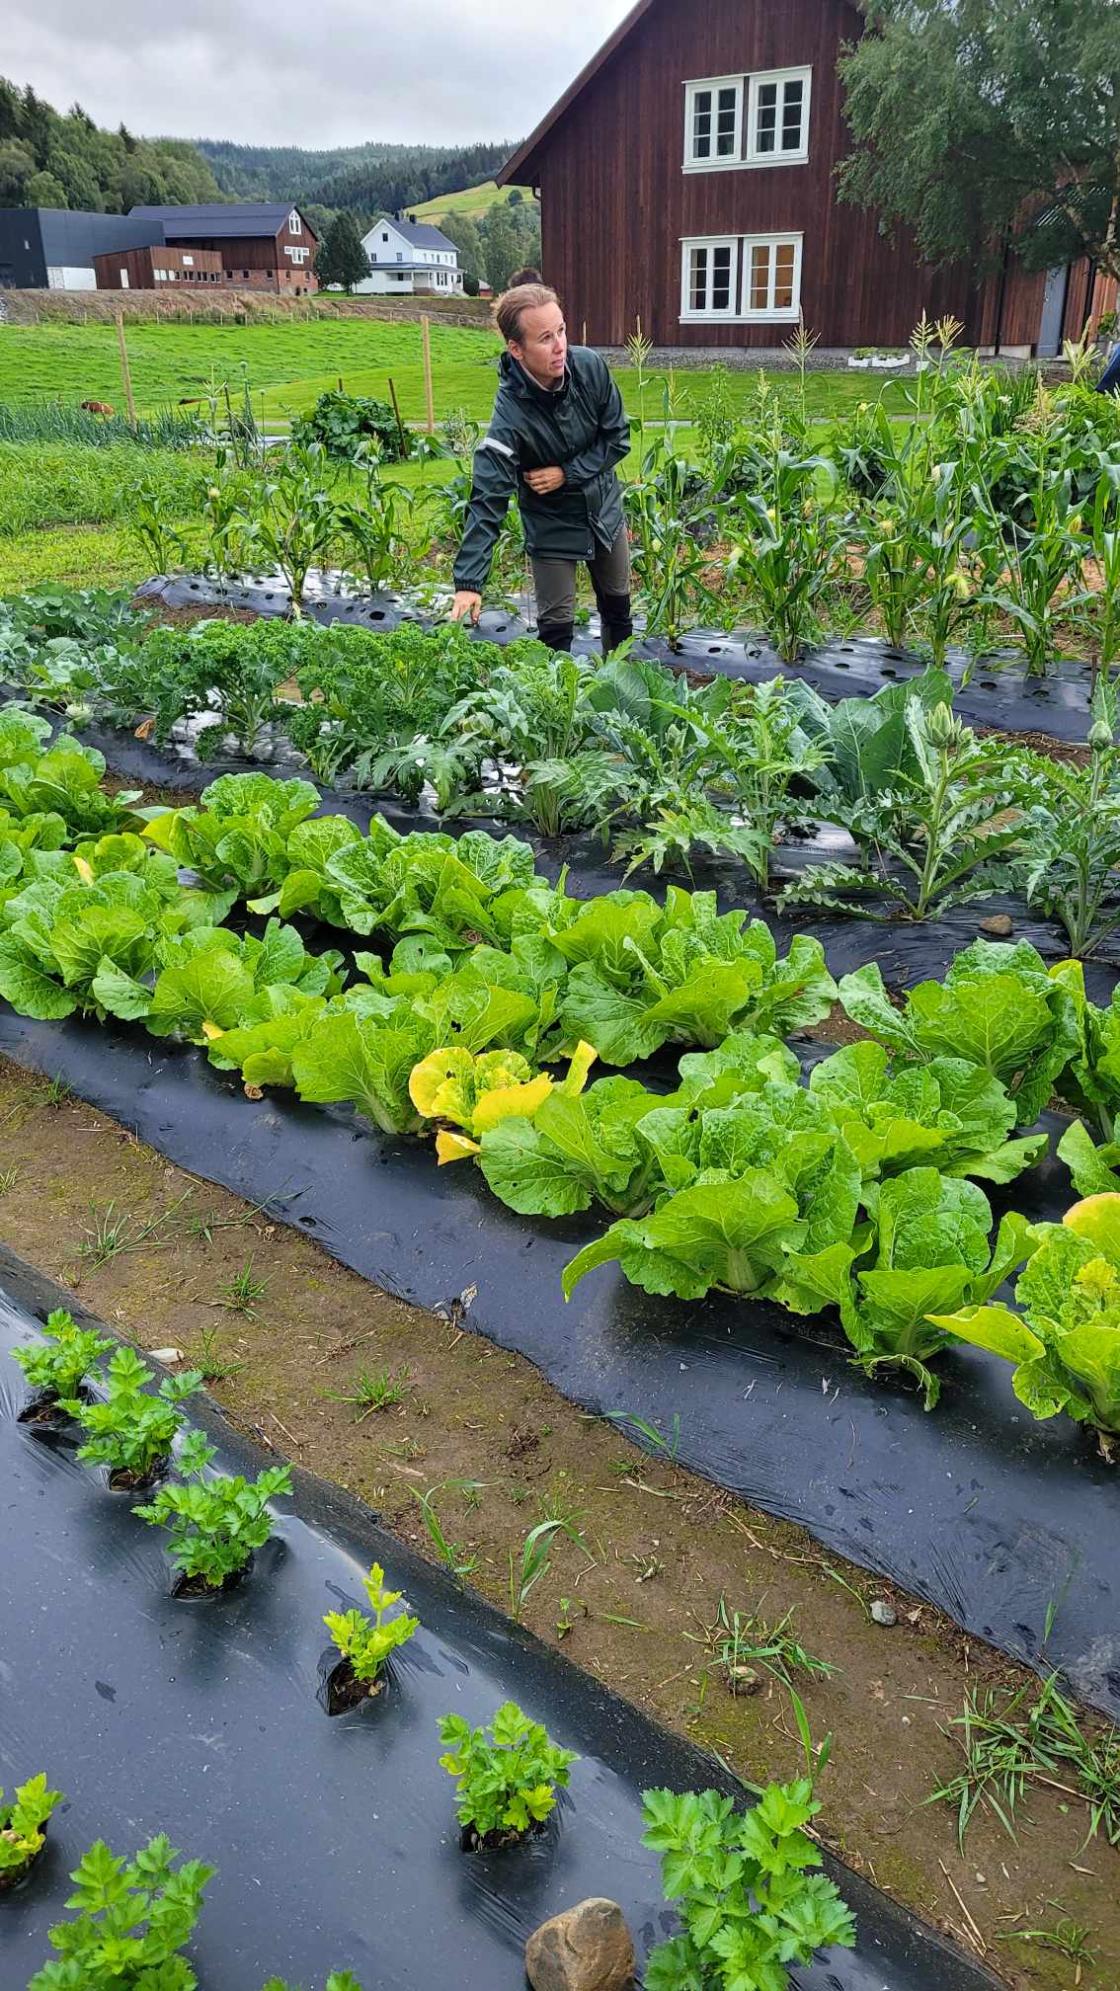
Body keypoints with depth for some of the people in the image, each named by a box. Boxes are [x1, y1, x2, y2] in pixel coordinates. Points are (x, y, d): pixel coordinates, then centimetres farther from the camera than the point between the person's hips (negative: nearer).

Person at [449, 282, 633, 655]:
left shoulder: (590, 366, -19)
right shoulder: (510, 414, -30)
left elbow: (618, 437, -7)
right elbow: (487, 501, -33)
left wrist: (567, 473, -21)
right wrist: (469, 582, -40)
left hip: (605, 509, 4)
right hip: (552, 526, -4)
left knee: (617, 605, 19)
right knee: (557, 626, 1)